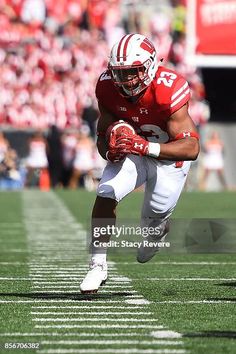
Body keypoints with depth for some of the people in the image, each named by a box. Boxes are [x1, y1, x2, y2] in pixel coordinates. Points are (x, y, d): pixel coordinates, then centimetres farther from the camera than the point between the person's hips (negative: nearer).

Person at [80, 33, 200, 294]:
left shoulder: (168, 90, -34)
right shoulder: (108, 87, -18)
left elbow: (191, 148, -38)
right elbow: (104, 132, -2)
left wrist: (146, 147, -50)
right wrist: (109, 151, -27)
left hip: (169, 157, -3)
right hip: (132, 152, 3)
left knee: (153, 219, 1)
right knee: (105, 195, -19)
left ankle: (159, 227, 41)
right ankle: (98, 265, -8)